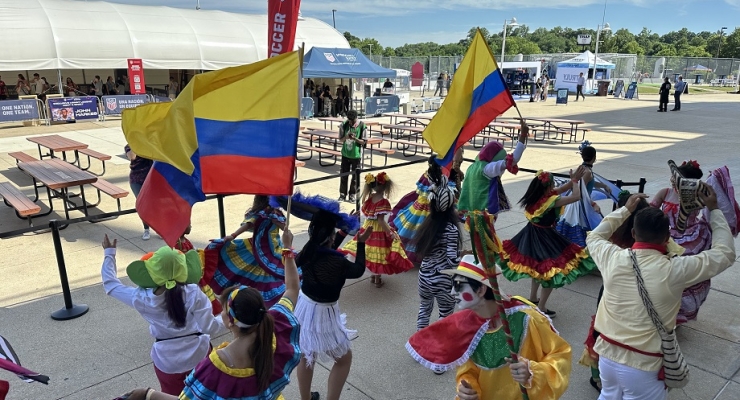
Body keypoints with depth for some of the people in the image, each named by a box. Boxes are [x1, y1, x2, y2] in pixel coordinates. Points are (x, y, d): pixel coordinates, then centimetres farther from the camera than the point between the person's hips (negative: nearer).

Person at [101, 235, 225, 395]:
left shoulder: (142, 299, -15)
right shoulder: (193, 293, -22)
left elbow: (110, 285, 1)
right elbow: (209, 328, -19)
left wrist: (109, 254, 10)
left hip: (167, 363, 1)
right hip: (199, 356, -1)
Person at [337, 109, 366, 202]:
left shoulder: (362, 126, -10)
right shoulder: (344, 125, -5)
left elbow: (363, 142, -7)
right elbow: (340, 139, 1)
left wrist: (355, 138, -25)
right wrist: (346, 137, -21)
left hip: (356, 155, -2)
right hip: (345, 154, 2)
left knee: (355, 176, 6)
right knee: (343, 174, 7)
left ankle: (352, 195, 19)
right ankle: (342, 194, 19)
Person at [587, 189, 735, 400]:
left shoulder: (613, 258, -13)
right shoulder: (674, 270, -20)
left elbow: (594, 236, 13)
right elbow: (725, 253, -2)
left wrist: (625, 210, 18)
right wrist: (714, 210, 9)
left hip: (607, 355, 3)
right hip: (642, 366, -3)